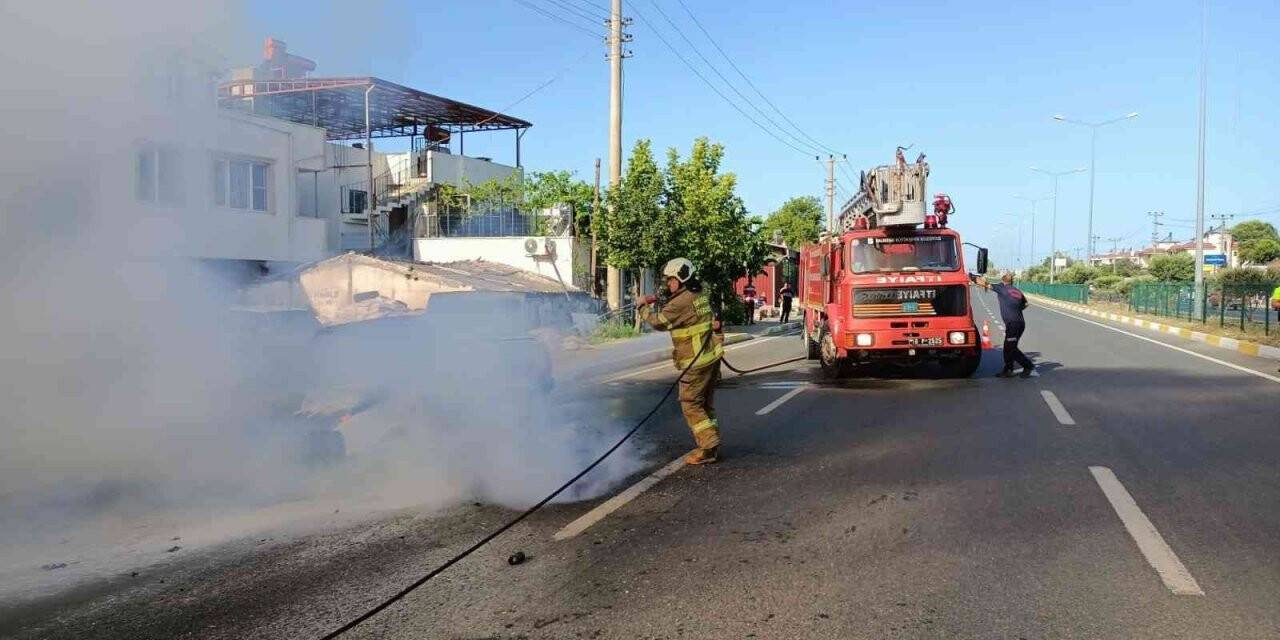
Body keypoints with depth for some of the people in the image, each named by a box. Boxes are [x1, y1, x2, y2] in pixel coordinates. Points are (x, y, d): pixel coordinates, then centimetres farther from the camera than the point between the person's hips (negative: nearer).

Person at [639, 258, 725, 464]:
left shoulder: (683, 301, -17)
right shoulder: (699, 295, 13)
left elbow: (659, 322, -16)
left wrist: (644, 307, 0)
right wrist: (657, 303, 9)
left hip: (696, 363, -10)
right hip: (711, 357, 10)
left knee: (691, 405, -4)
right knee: (706, 404, 15)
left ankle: (708, 449, -7)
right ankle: (712, 445, 19)